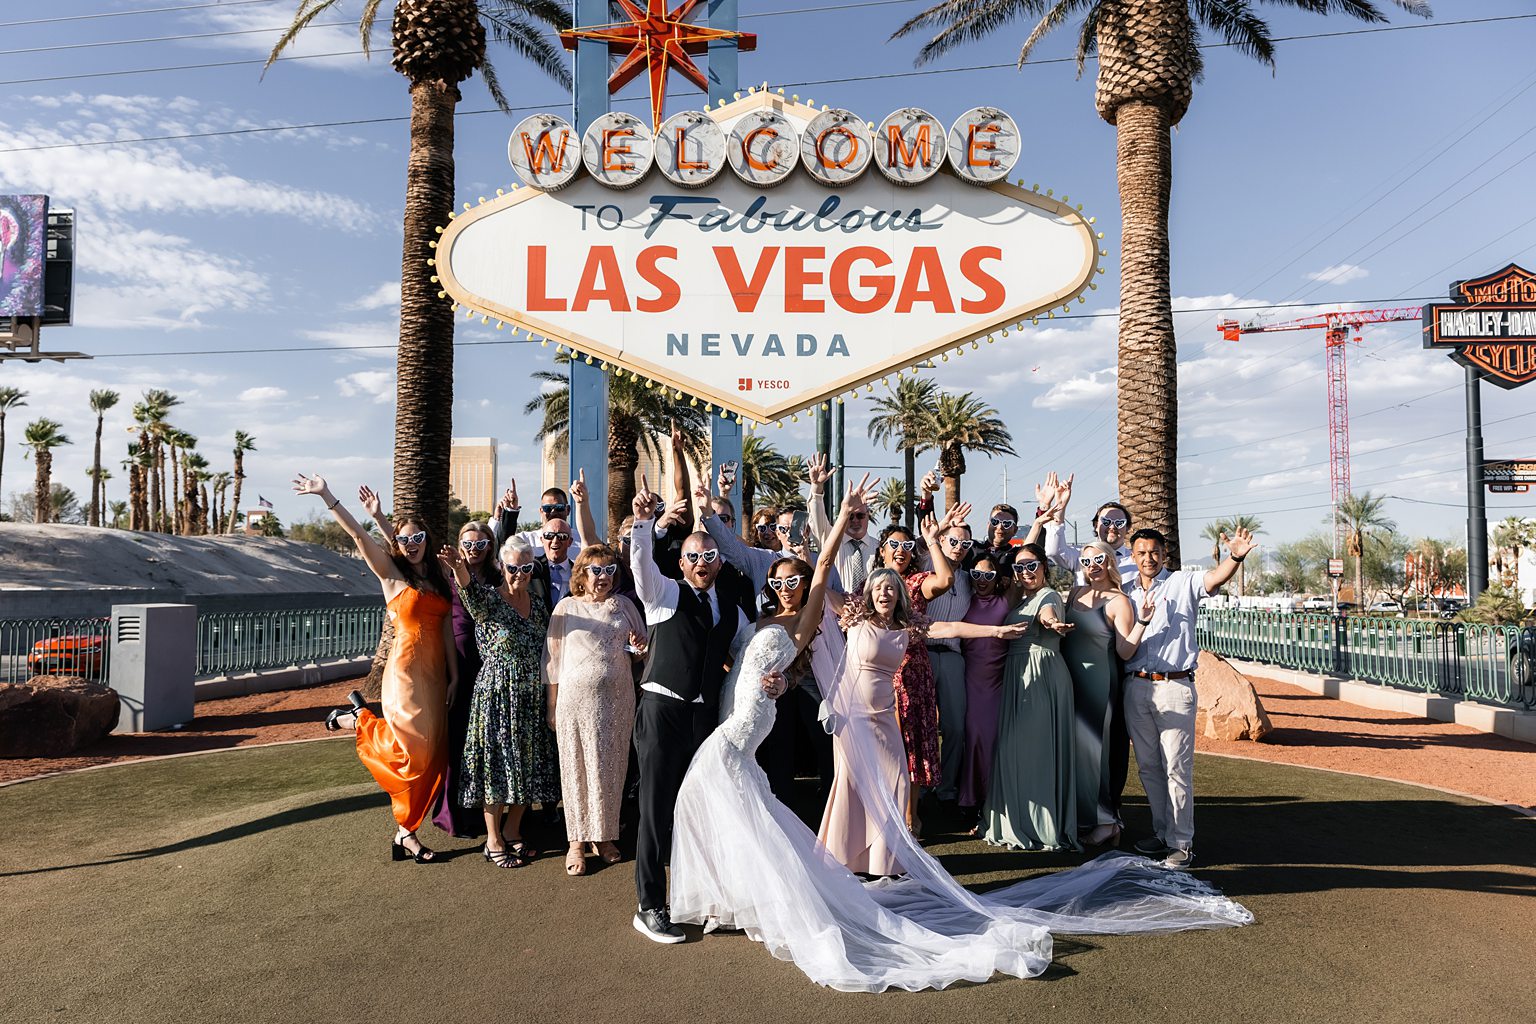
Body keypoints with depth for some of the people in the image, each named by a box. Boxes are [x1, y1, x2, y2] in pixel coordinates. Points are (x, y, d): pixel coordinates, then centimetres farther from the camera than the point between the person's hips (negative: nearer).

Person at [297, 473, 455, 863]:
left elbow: (446, 627, 11)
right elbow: (358, 534, -12)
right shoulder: (391, 572, -1)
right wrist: (326, 496, -21)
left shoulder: (437, 578, 14)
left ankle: (405, 833, 15)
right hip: (406, 669, -5)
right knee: (412, 749, -6)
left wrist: (453, 673, 7)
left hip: (435, 672, 6)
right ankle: (356, 718, 19)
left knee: (428, 754, 5)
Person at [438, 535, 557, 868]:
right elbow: (471, 590, -33)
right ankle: (494, 841, 16)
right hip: (497, 695, -5)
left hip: (532, 698, 6)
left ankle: (513, 832, 28)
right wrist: (459, 569, -55)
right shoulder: (488, 599, -9)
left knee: (528, 765, 12)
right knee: (497, 764, 2)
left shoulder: (536, 598, 7)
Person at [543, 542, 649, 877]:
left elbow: (643, 649, 18)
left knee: (611, 767, 7)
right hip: (576, 697, -2)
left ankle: (604, 835, 21)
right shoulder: (567, 608, 3)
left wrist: (640, 648, -6)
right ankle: (577, 841, 12)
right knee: (577, 767, 2)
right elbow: (554, 658, 4)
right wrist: (552, 706, 2)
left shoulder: (624, 606, 9)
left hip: (617, 698, 2)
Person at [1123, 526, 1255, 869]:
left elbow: (1214, 578, -22)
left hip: (1174, 687, -5)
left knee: (1176, 767, -3)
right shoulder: (1126, 592, 12)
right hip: (1135, 687, 5)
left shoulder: (1182, 584, 0)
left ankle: (1181, 841, 6)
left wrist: (1235, 557, -42)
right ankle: (1162, 831, 25)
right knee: (1148, 766, 12)